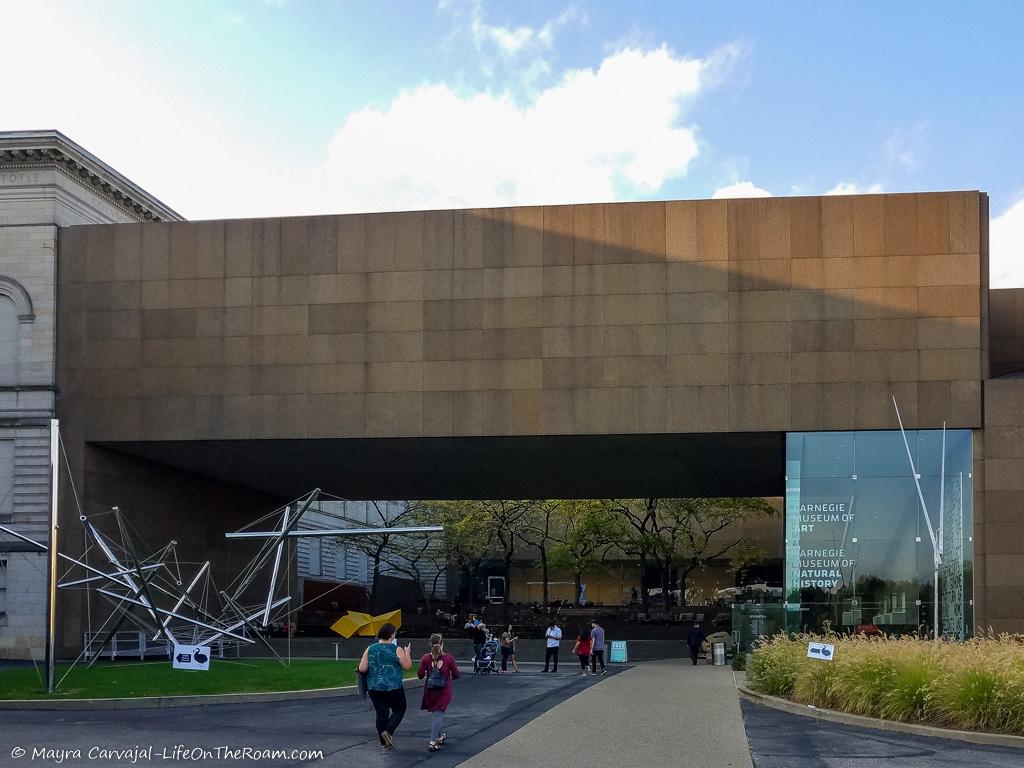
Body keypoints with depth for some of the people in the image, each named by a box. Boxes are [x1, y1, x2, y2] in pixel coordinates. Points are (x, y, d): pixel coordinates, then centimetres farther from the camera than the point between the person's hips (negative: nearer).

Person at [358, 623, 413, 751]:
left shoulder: (370, 649, 0)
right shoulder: (397, 650, -10)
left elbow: (362, 669, -3)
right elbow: (407, 666, -4)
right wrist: (407, 653, 11)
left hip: (374, 688, 4)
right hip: (393, 688, -4)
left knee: (381, 714, 12)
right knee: (399, 710, 15)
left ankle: (384, 743, 15)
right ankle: (388, 731, -6)